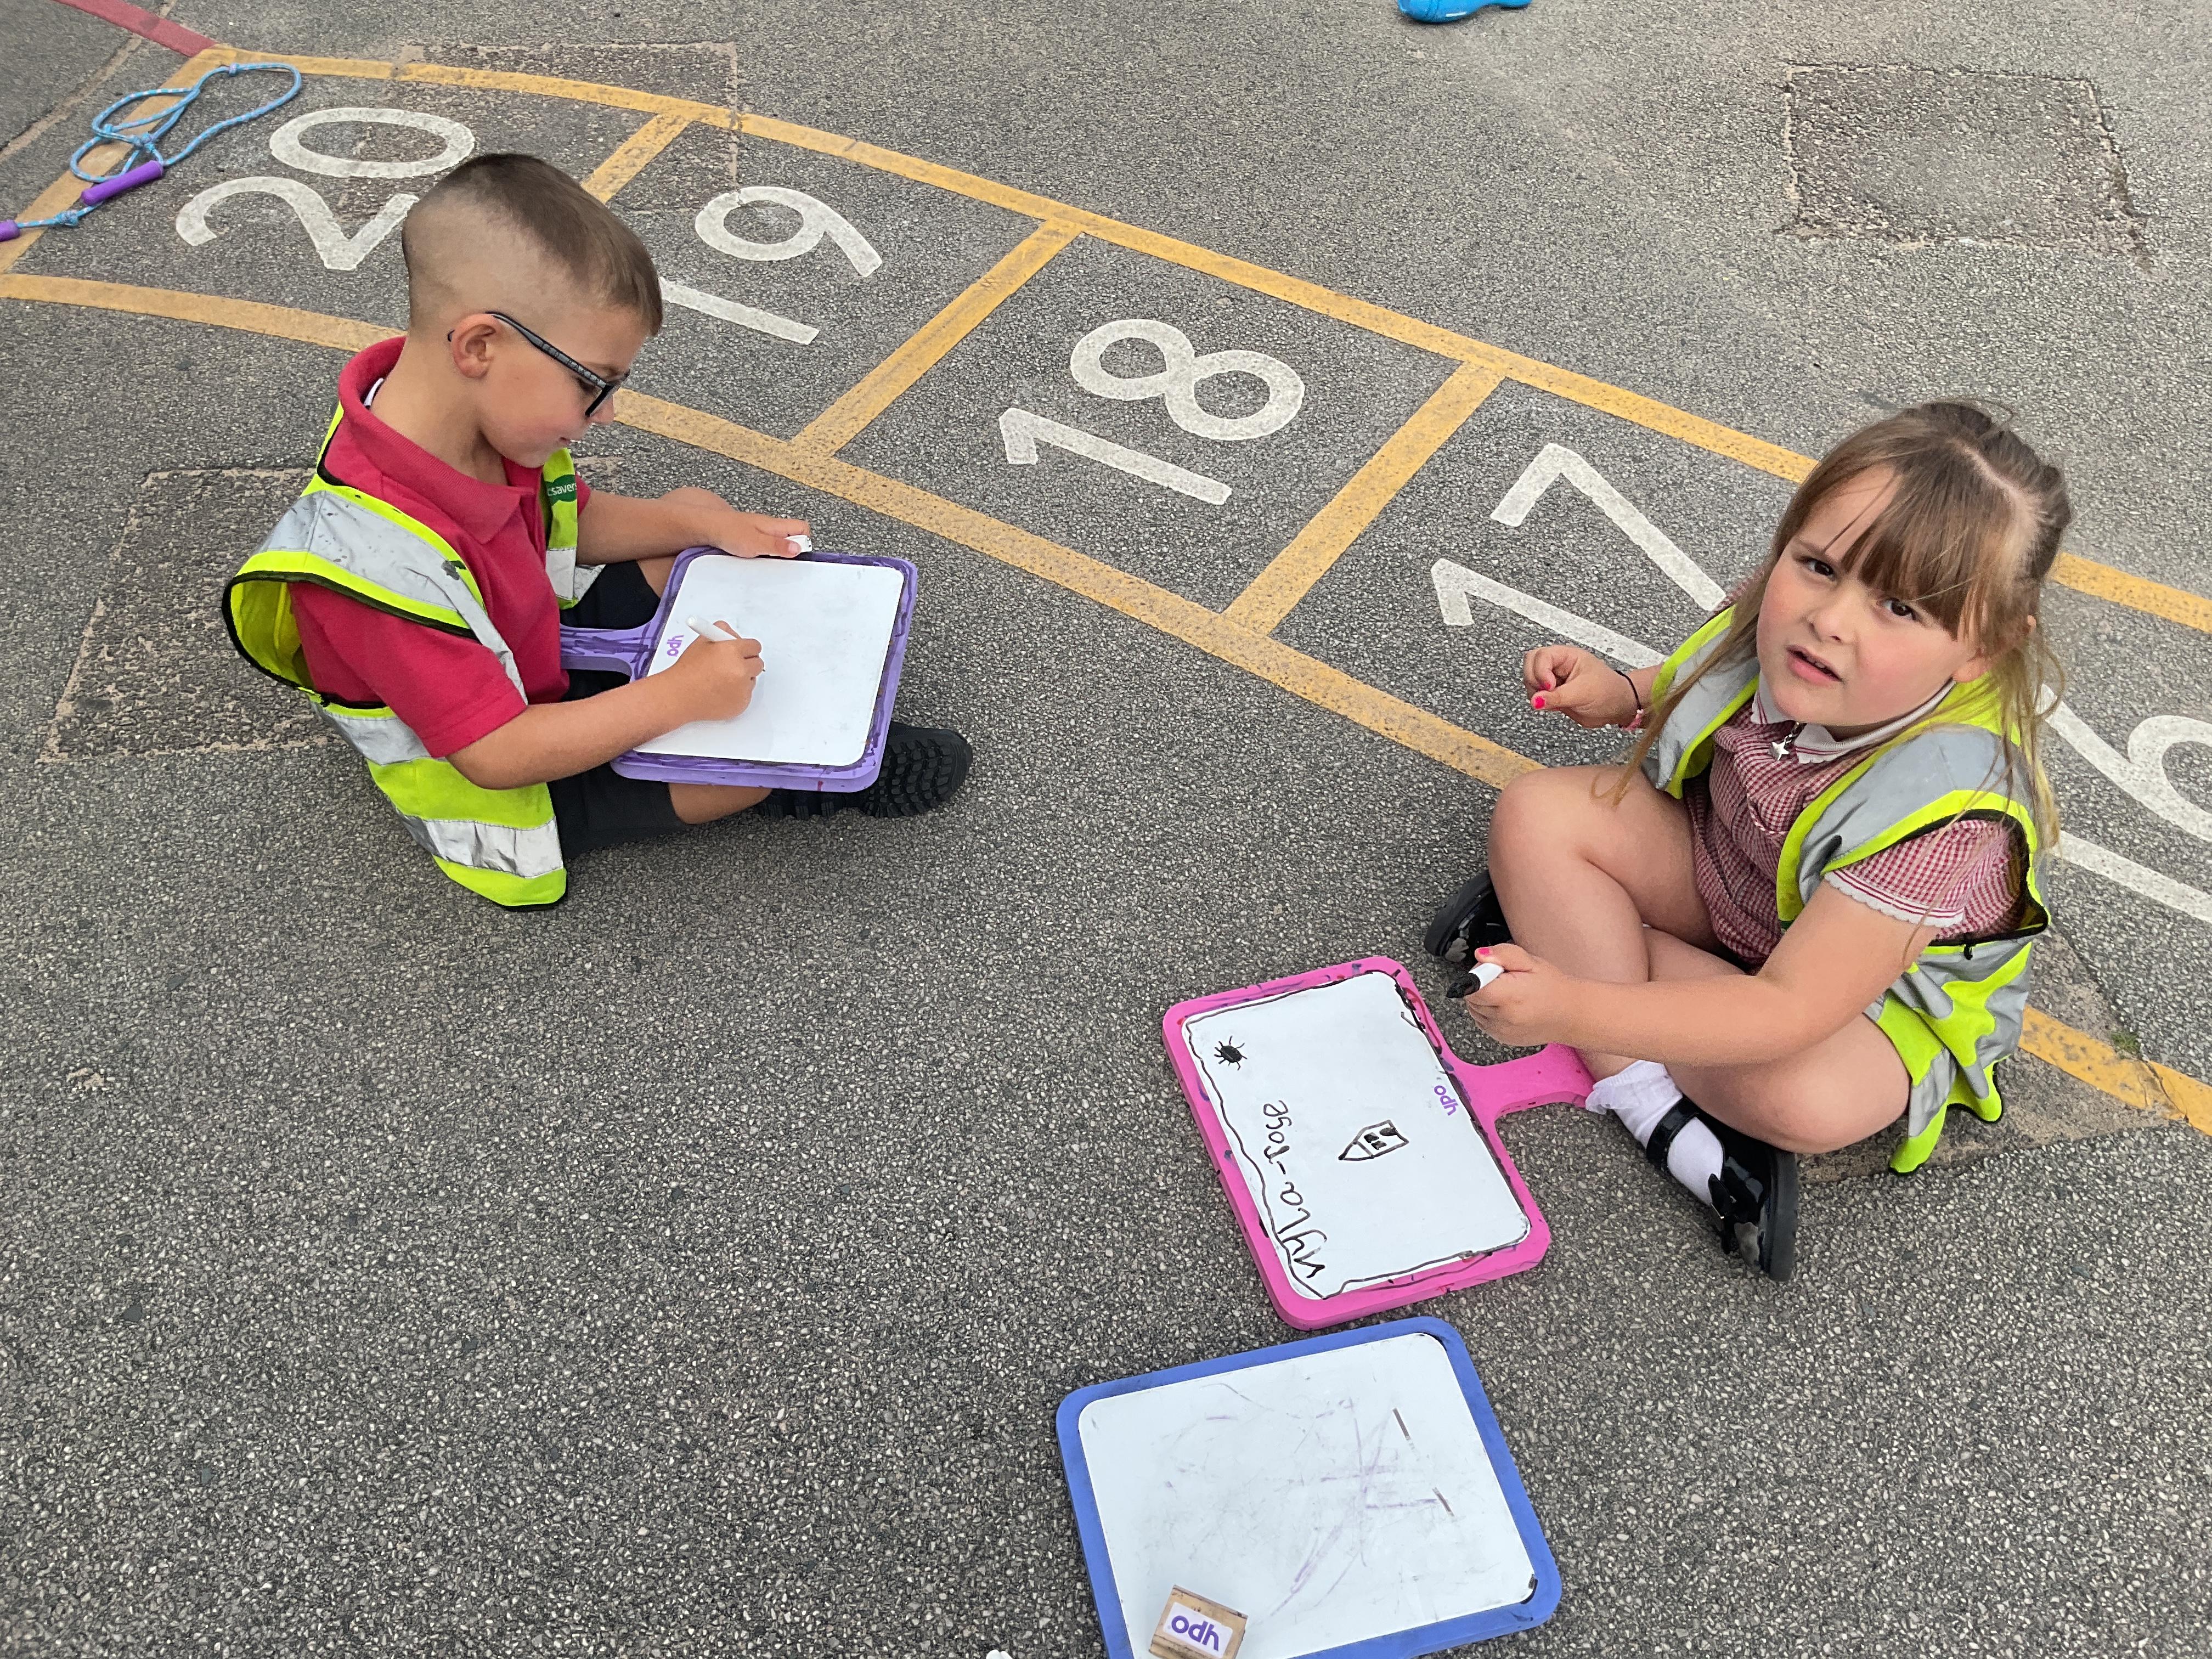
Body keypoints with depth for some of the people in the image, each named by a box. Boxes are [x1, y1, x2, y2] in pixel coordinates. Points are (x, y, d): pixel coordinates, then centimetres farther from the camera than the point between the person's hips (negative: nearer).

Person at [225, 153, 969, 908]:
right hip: (501, 793, -9)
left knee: (696, 514, 11)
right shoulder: (383, 567, -42)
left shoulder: (477, 419, -16)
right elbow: (498, 753, -35)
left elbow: (572, 518, 6)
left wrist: (712, 526, -4)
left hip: (541, 646, 9)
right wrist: (677, 697, -36)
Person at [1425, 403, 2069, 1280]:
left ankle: (1558, 924, -17)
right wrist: (1623, 694, -16)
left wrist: (1579, 1010, -47)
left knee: (1803, 1099, -36)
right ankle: (1651, 1106, -18)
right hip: (1721, 862, 6)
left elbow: (1787, 1010, -39)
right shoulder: (1784, 624, -23)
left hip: (1882, 983, -6)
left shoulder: (1942, 810, -39)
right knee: (1538, 810, -15)